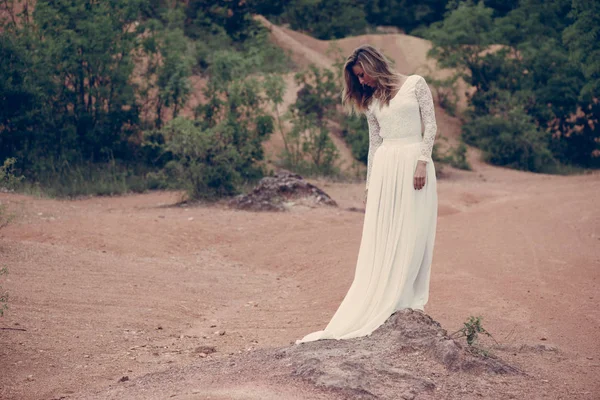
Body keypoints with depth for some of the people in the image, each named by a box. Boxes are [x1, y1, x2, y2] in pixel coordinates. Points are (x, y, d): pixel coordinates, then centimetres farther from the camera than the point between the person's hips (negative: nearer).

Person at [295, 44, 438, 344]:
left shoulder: (415, 84, 2)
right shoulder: (371, 101, 14)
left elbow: (430, 126, -2)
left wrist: (422, 162, -12)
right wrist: (369, 185, 13)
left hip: (414, 163, -4)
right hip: (384, 168, 4)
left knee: (412, 234, -2)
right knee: (381, 236, 0)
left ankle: (410, 299, 3)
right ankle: (383, 300, 2)